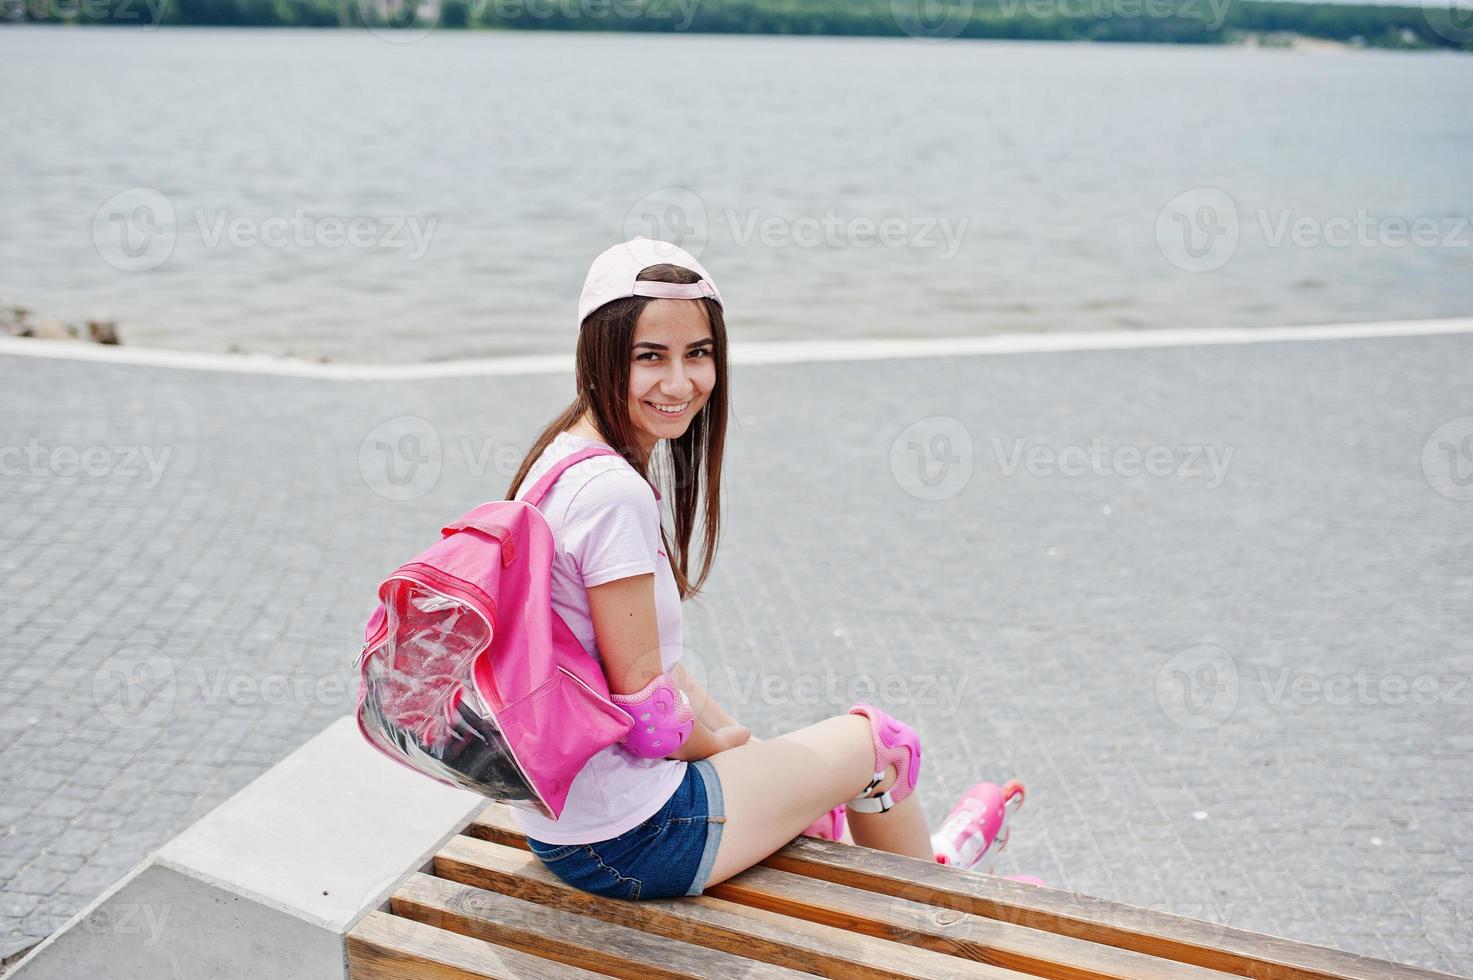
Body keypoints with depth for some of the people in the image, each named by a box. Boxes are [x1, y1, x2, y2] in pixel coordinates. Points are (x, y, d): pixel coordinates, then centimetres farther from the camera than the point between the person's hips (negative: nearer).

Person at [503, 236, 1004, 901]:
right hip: (628, 841, -8)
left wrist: (728, 732, 8)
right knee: (876, 742, 12)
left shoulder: (564, 457, 2)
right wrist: (723, 741, -3)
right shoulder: (615, 495, -27)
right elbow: (646, 711, -23)